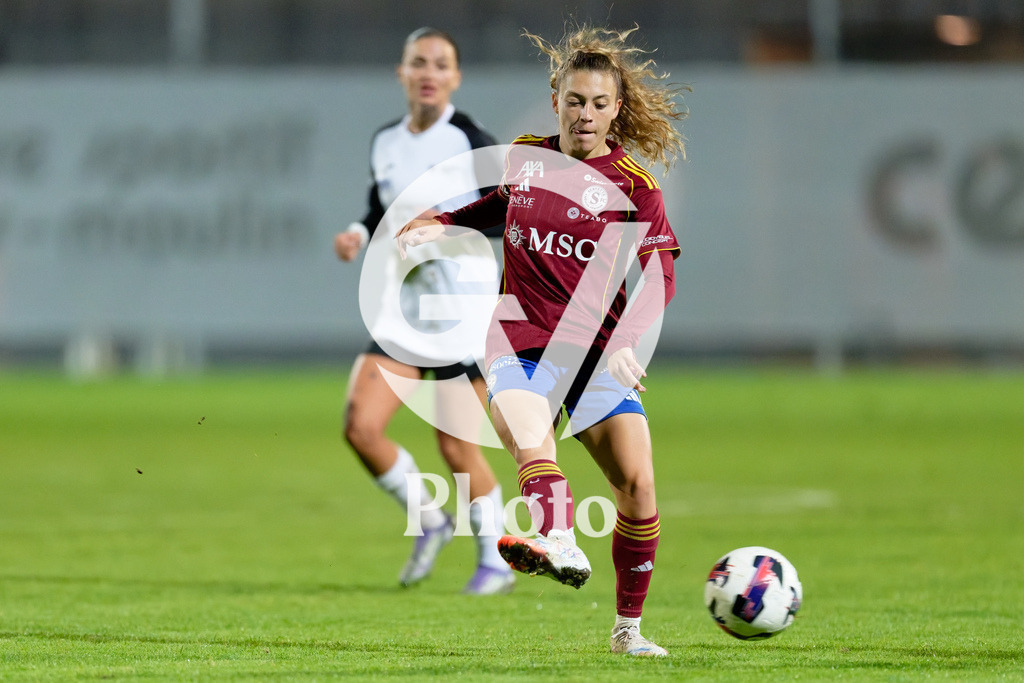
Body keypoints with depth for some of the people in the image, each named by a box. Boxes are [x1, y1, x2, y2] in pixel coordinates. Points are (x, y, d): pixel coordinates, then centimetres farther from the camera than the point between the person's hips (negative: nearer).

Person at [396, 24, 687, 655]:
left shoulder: (634, 185, 1)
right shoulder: (524, 157, 10)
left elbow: (661, 275, -4)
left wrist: (626, 340, -20)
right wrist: (441, 225, 15)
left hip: (599, 351, 0)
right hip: (522, 342, 0)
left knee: (638, 485, -11)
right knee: (530, 439, -32)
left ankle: (628, 627, 8)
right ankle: (558, 544, -61)